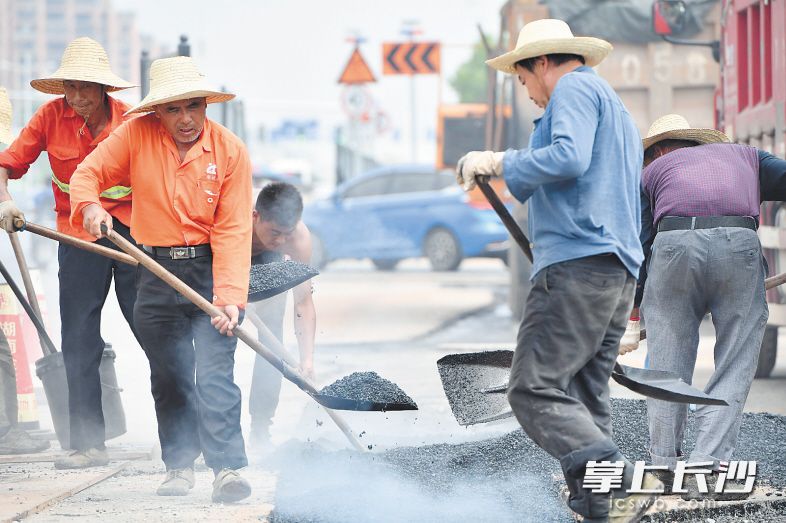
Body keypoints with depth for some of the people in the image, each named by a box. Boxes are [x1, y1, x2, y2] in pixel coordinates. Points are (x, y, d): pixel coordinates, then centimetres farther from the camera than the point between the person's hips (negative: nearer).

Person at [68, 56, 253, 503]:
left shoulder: (230, 150, -9)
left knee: (214, 372, -14)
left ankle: (228, 467, -17)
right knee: (169, 377, 8)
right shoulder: (137, 134, -5)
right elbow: (88, 173, -1)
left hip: (212, 269, -3)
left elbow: (233, 231, -13)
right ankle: (180, 464, 21)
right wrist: (89, 204, -25)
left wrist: (230, 296, -22)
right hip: (157, 273, 3)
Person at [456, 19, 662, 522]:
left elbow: (569, 157, -19)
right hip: (621, 273, 10)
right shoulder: (619, 111, 30)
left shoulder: (575, 89, 0)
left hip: (578, 263, -10)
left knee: (535, 390, -16)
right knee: (585, 398, 7)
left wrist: (498, 162, -10)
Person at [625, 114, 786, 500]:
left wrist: (632, 318, 25)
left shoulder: (653, 171, 30)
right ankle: (707, 468, -7)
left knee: (667, 366, 12)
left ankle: (665, 467, 17)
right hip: (739, 247, 0)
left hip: (673, 246, 0)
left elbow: (638, 247, 22)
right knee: (733, 369, 4)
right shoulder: (743, 155, 34)